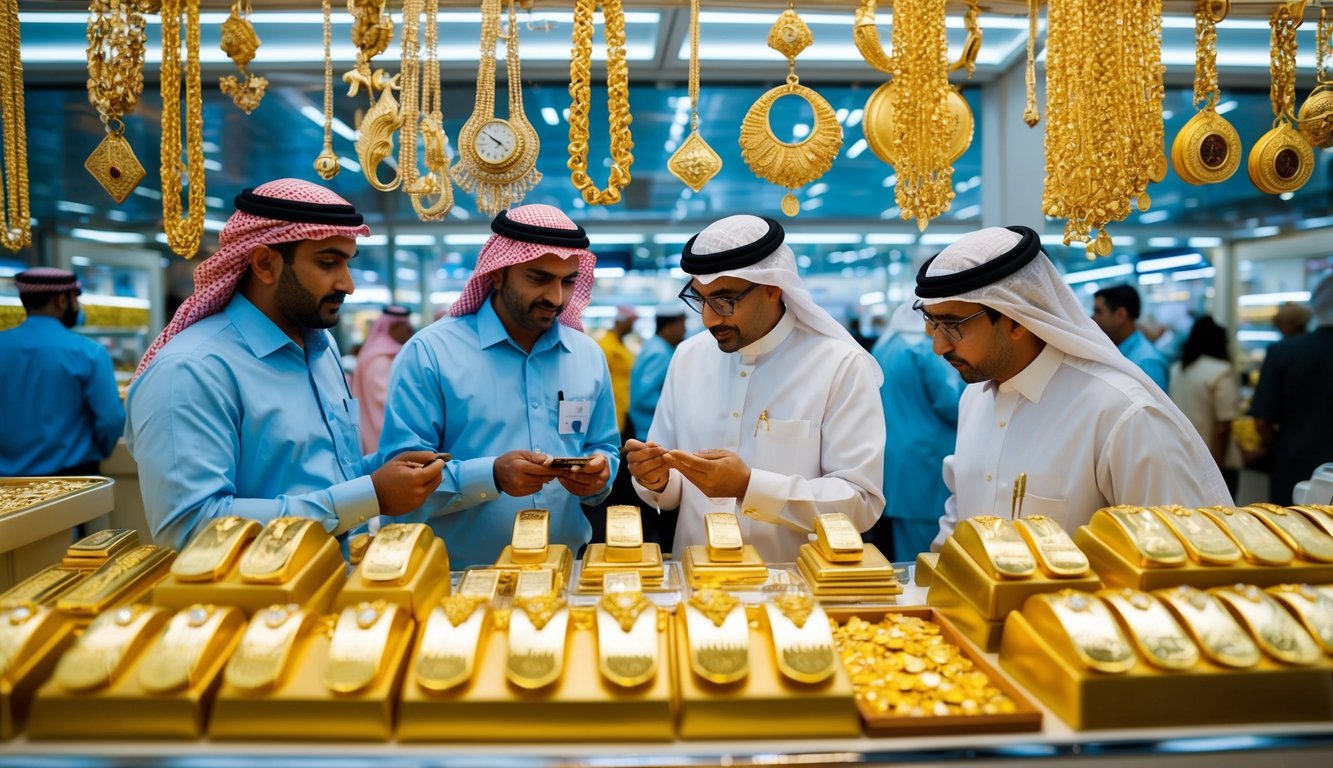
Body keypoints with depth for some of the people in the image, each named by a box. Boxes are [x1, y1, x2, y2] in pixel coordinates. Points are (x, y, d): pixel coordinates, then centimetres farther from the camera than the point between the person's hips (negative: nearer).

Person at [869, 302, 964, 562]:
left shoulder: (882, 348, 13)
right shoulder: (926, 349, -13)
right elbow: (952, 405, -15)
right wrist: (964, 375, 0)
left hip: (885, 461, 9)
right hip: (921, 463, -9)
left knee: (886, 556, 14)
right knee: (920, 557, -3)